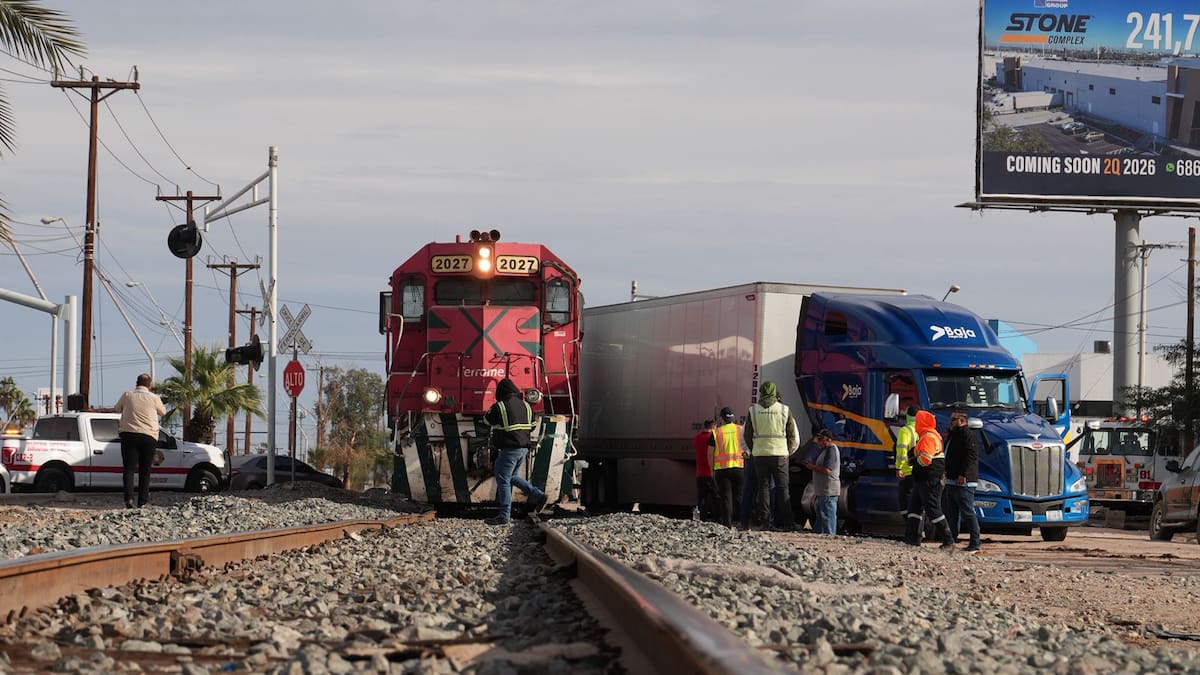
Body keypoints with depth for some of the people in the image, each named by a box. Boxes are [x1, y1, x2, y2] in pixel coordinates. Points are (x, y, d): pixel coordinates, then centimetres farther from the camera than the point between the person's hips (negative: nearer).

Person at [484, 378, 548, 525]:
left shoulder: (499, 407, -12)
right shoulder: (525, 406, 9)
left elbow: (487, 419, 5)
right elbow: (532, 425, 17)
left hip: (509, 449, -8)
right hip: (523, 448, 8)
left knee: (503, 480, -3)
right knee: (512, 477, 23)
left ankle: (504, 516, -6)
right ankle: (537, 496, 17)